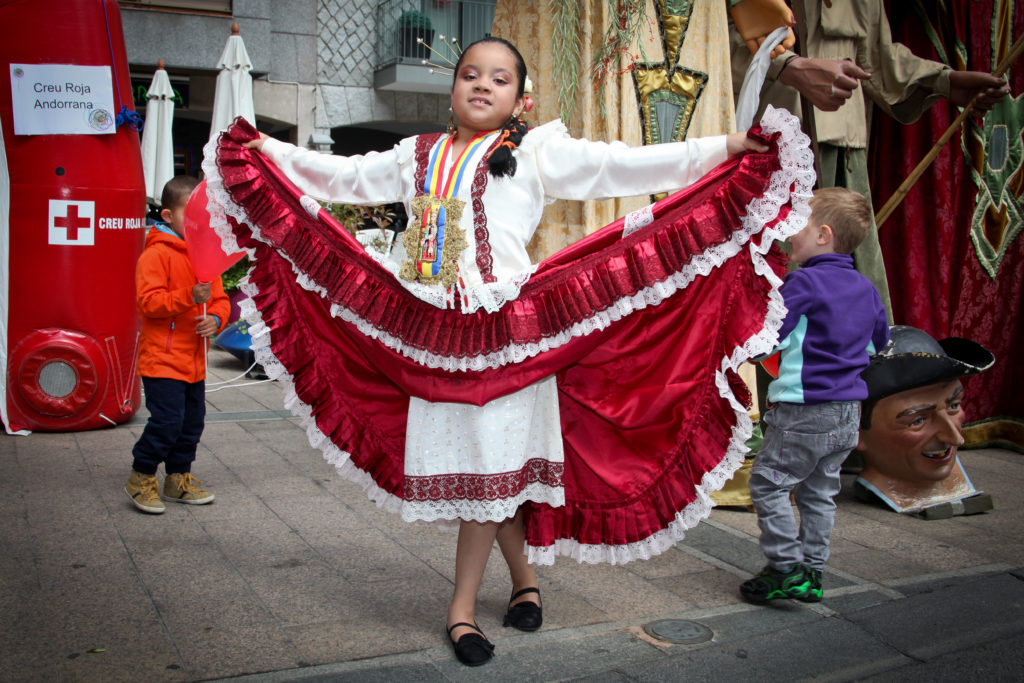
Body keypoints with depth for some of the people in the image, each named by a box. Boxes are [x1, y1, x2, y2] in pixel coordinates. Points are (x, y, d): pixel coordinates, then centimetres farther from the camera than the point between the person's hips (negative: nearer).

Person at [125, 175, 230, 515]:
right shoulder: (156, 254, -10)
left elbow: (220, 298, 14)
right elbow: (148, 302, -18)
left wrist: (216, 318, -7)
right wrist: (190, 297, -29)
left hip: (194, 359, 8)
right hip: (162, 357, -8)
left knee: (192, 422, 12)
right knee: (167, 420, -11)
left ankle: (178, 479, 27)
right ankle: (140, 479, 8)